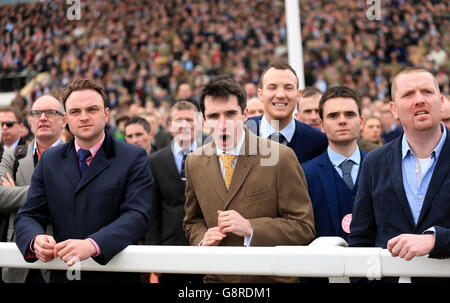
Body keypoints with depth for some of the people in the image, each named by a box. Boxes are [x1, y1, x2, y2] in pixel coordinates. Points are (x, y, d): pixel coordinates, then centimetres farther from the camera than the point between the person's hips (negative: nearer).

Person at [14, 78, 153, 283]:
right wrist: (36, 240, -20)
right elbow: (28, 216, 4)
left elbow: (136, 215, -16)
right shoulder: (49, 161, 7)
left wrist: (92, 245, -31)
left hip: (114, 277, -3)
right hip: (61, 275, 3)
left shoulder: (134, 158, -5)